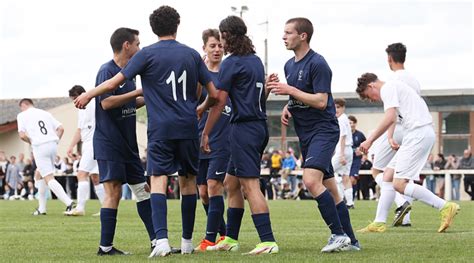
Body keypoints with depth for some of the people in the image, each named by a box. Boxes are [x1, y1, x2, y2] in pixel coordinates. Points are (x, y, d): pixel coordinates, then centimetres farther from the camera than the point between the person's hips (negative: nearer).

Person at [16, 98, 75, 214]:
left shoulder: (22, 115, 5)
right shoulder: (45, 113, 19)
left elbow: (22, 135, -5)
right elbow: (60, 128, 12)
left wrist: (31, 142, 12)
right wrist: (55, 141, 17)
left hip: (40, 147, -6)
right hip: (53, 145, 6)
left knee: (49, 178, -7)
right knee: (39, 174, 23)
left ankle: (68, 202, -25)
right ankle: (42, 208, 23)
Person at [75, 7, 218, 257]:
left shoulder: (147, 54, -2)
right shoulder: (192, 55, 7)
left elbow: (114, 83, -3)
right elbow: (213, 94, 9)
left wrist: (88, 95, 14)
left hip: (161, 128, -3)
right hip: (188, 128, 3)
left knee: (158, 180, -7)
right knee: (188, 181, 13)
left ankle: (162, 239, -23)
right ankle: (187, 242, 19)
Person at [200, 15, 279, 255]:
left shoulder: (231, 63, -10)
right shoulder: (255, 60, 15)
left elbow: (219, 102, -11)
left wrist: (205, 133, -7)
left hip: (243, 128, -9)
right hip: (260, 125, 9)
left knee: (250, 185, -13)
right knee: (231, 183, 17)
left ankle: (268, 241, -20)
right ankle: (230, 239, 21)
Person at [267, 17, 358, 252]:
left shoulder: (317, 63, -13)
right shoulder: (289, 65, 14)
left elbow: (321, 101, -20)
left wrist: (290, 91, -18)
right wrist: (287, 108, 6)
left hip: (323, 130, -9)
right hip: (305, 133, 9)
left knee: (311, 180, -24)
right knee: (329, 189, 9)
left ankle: (339, 234, -17)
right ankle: (350, 241, 15)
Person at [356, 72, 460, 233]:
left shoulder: (387, 88, -5)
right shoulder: (394, 87, 26)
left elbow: (390, 118, -17)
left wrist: (370, 140, -13)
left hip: (418, 134, -11)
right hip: (418, 134, 11)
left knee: (399, 184, -12)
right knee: (388, 174, 11)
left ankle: (445, 207, -12)